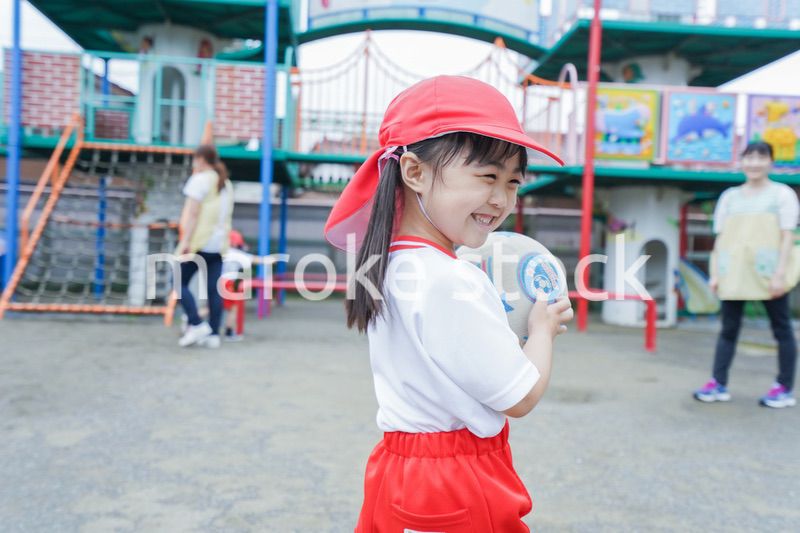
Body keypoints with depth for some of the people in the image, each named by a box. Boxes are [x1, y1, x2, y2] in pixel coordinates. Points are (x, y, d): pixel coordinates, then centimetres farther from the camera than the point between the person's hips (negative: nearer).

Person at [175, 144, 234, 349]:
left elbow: (193, 214, -12)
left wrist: (184, 242, -14)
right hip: (219, 243, 7)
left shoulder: (200, 180, -5)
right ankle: (213, 334, 4)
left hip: (200, 241, -7)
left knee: (180, 282, 1)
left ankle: (197, 324, -8)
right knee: (213, 290, 5)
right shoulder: (226, 184, 18)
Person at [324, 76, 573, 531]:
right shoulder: (452, 283, -28)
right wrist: (543, 328, -2)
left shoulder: (392, 266, 0)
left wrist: (514, 328, 6)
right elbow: (521, 397, -18)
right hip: (454, 493, -8)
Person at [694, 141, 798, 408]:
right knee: (728, 329, 4)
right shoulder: (730, 196, 13)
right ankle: (718, 384, 8)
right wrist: (715, 272, 5)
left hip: (768, 273, -3)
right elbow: (720, 238, 12)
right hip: (734, 274, 3)